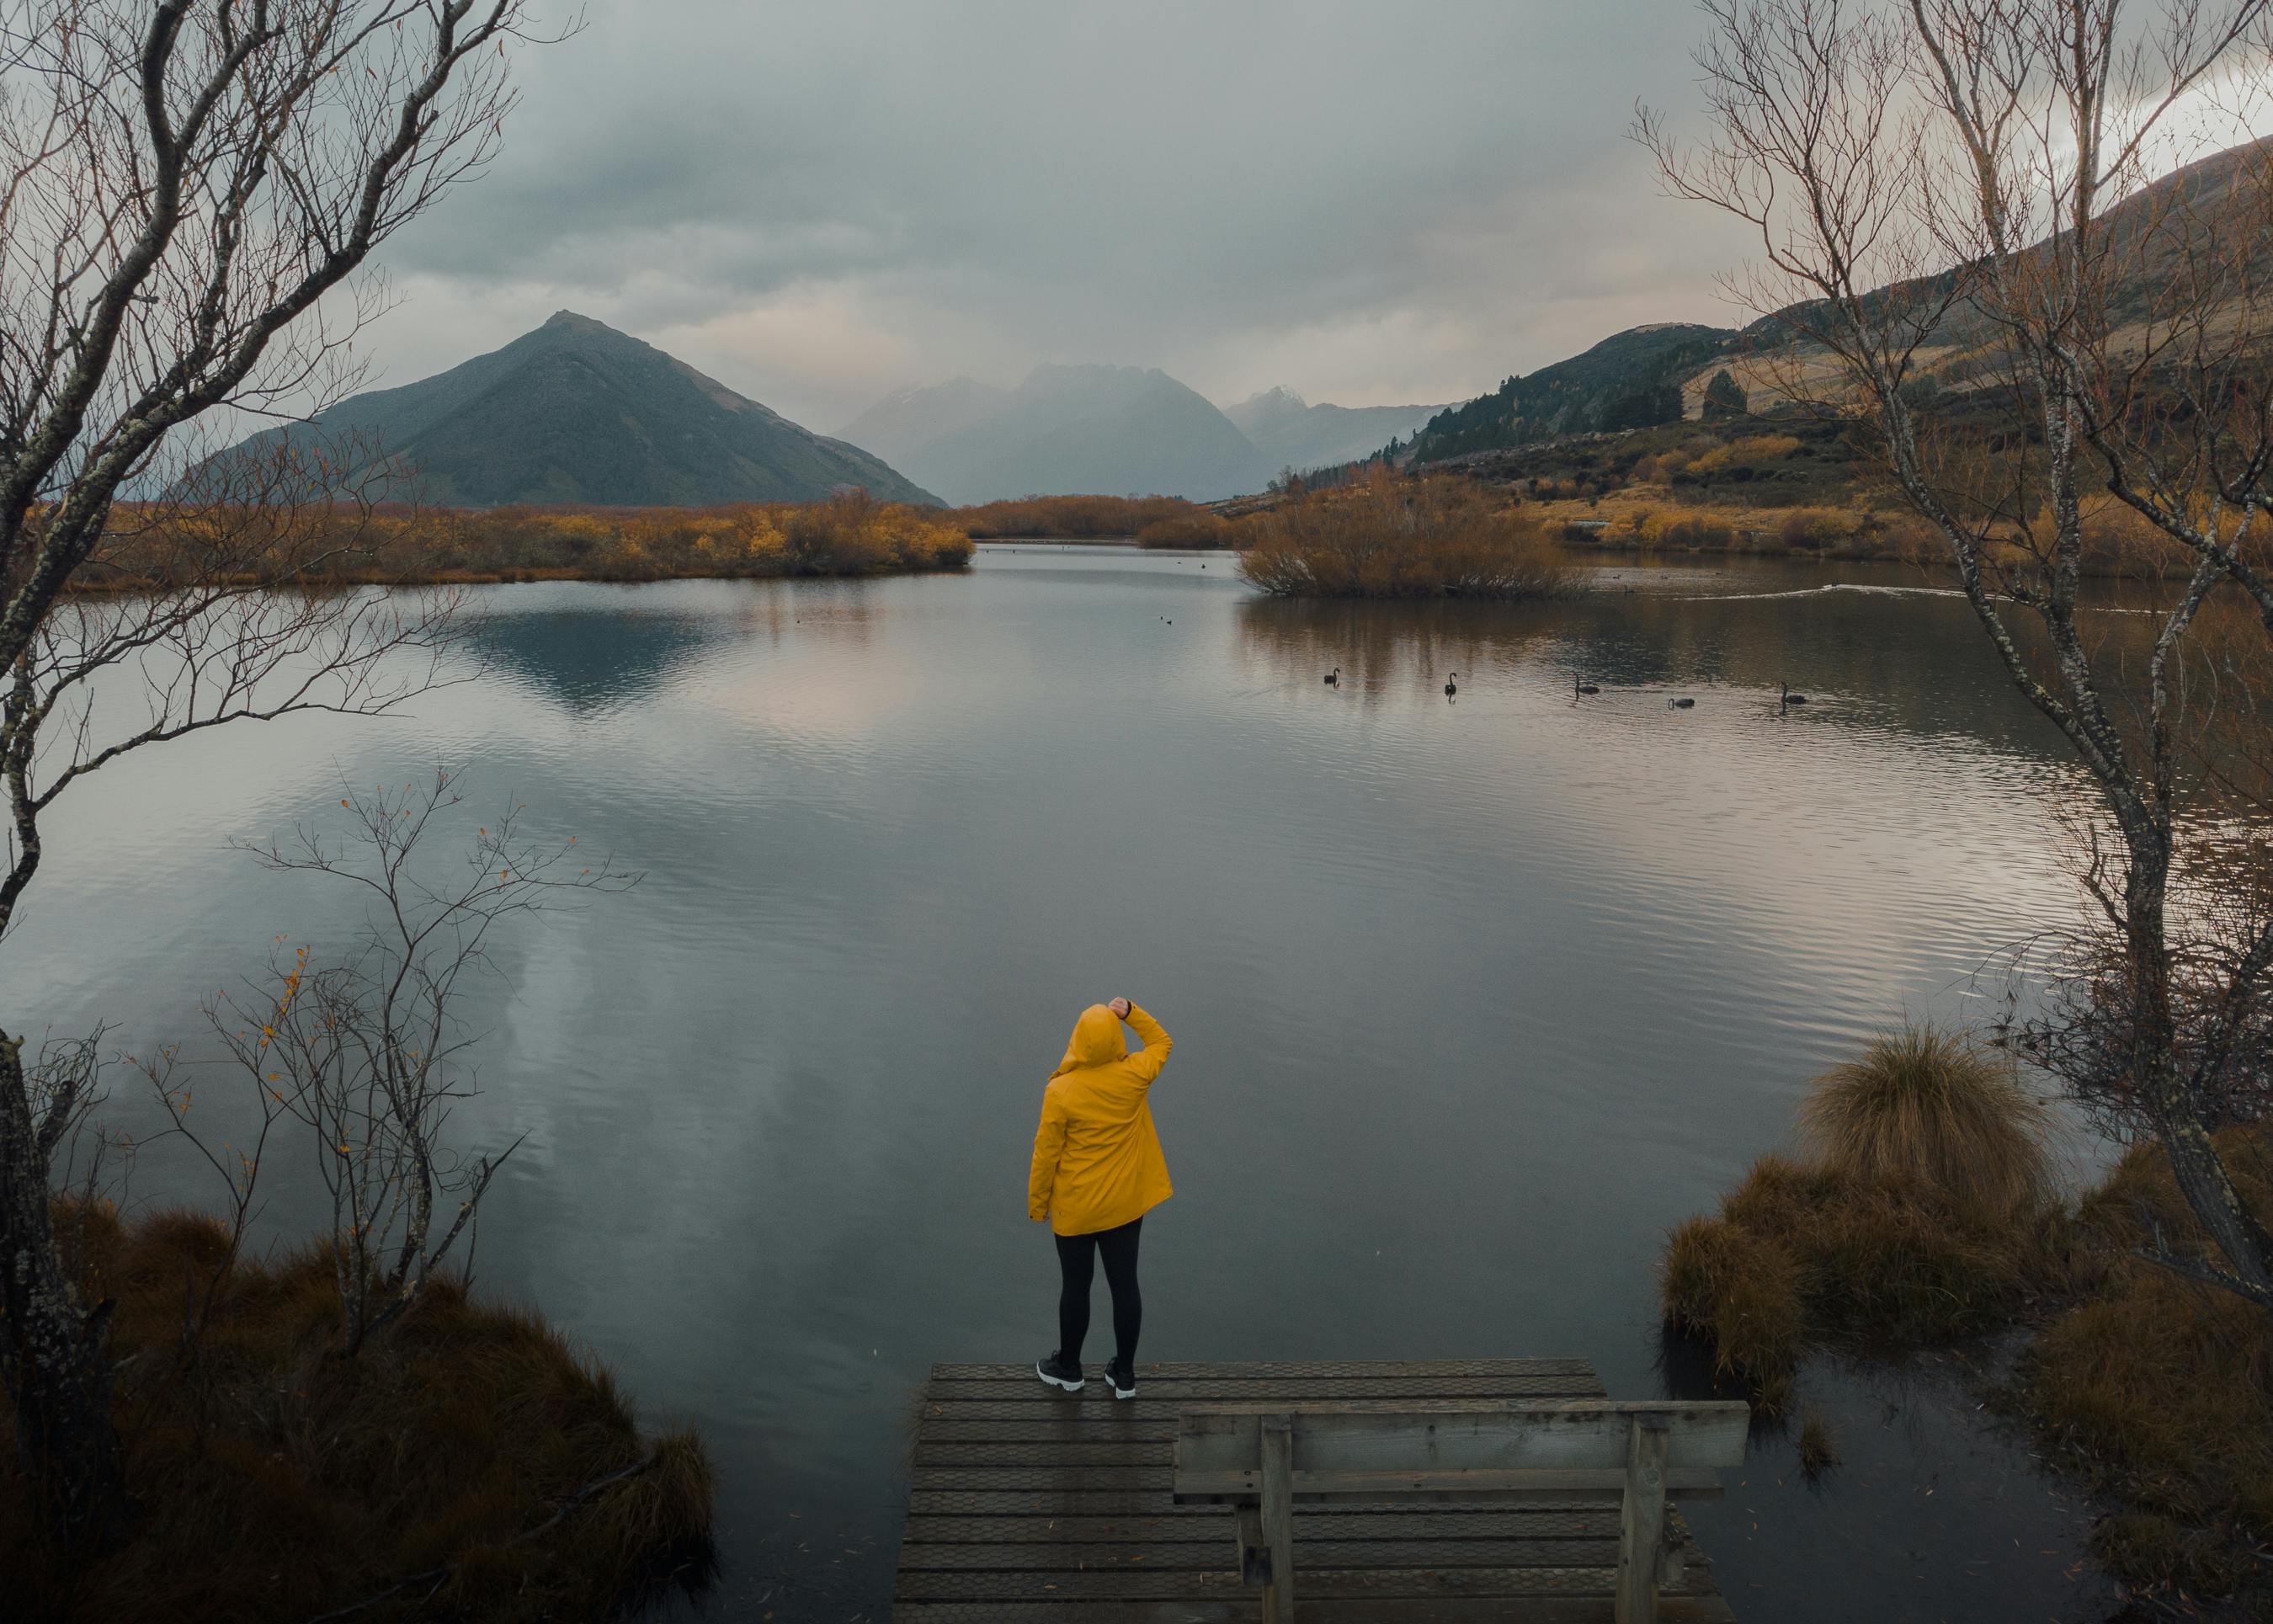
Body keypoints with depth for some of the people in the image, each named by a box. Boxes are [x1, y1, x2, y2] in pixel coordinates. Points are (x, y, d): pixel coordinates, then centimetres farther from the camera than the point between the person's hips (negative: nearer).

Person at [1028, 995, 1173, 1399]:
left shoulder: (1060, 1091, -22)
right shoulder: (1134, 1077, -15)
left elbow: (1046, 1153, -12)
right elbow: (1161, 1042, 7)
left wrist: (1037, 1203, 2)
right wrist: (1131, 1013, -6)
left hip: (1075, 1209, -2)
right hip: (1126, 1203, 2)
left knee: (1075, 1287, 15)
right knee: (1125, 1284, 14)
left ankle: (1068, 1368, 35)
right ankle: (1124, 1374, 28)